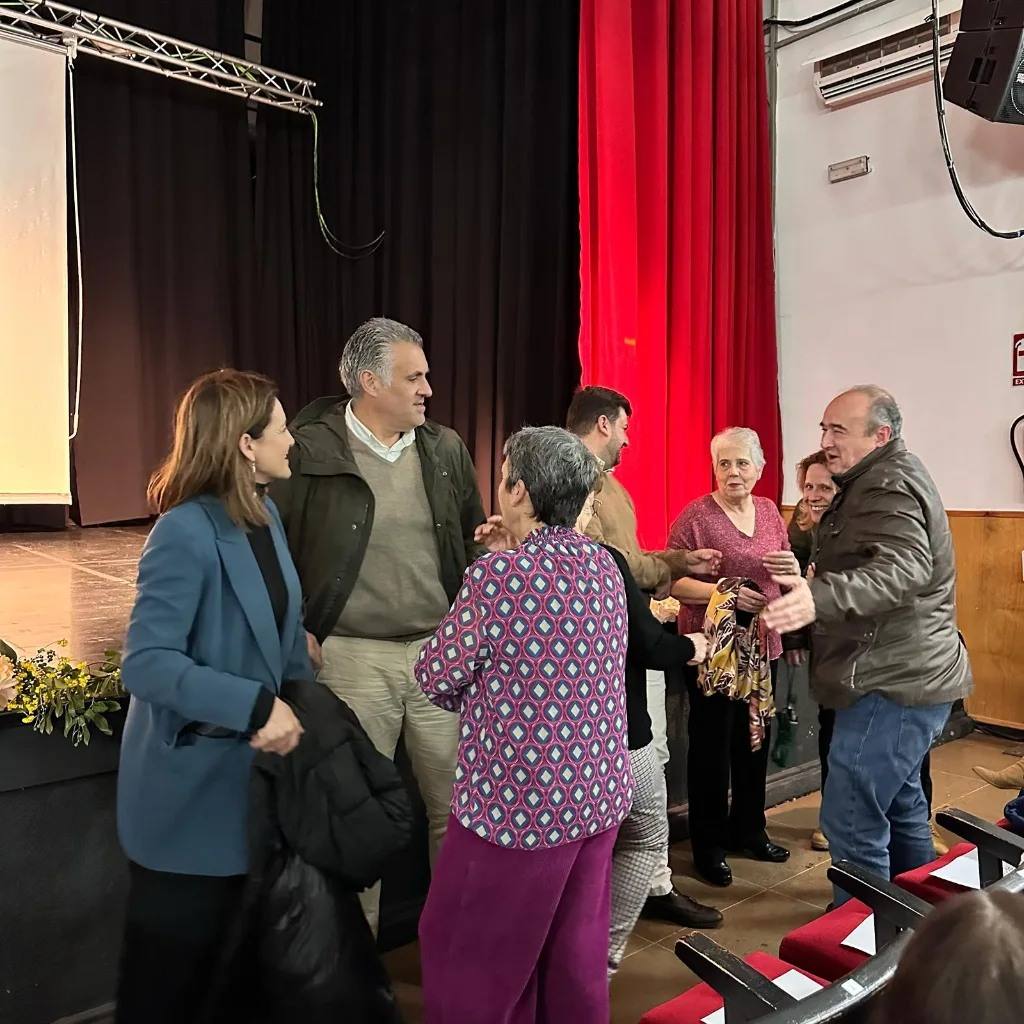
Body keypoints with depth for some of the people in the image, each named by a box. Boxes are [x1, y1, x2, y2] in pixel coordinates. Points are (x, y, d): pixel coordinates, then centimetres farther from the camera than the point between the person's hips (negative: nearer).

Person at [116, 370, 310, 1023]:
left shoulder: (267, 516, 2)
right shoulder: (186, 533, -24)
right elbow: (146, 663, -28)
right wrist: (257, 706, -32)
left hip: (258, 768, 8)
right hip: (193, 786, -7)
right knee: (172, 971, 15)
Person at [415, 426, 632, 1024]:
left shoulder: (500, 575, -19)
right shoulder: (604, 564, 2)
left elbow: (437, 678, -9)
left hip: (519, 800, -7)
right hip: (599, 791, 7)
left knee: (467, 951, 12)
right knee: (575, 952, 21)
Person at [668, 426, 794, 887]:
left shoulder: (770, 511, 7)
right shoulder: (695, 515, -11)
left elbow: (787, 578, 13)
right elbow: (673, 582, -15)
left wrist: (792, 567, -10)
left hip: (761, 644, 6)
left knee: (755, 740, 17)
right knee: (711, 745, 5)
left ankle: (749, 829, 35)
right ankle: (708, 845, 19)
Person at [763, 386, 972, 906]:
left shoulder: (889, 485, -17)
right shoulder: (884, 479, 17)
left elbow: (903, 570, -35)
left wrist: (819, 599, -49)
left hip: (892, 685, -12)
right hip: (906, 678, 12)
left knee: (851, 822, -9)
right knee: (901, 807, 23)